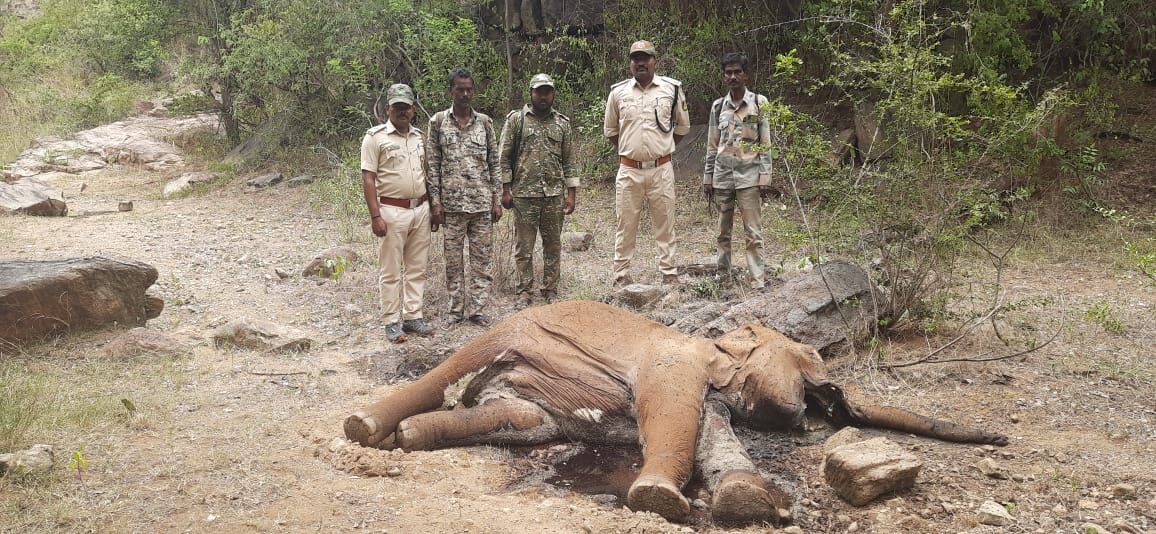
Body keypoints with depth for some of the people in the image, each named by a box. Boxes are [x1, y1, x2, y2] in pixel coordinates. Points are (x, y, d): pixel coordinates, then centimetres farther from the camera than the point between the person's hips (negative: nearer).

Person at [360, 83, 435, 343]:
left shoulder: (420, 136, 12)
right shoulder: (375, 137, -5)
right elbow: (368, 178, -9)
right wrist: (375, 215, -15)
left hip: (421, 209, 6)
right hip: (392, 211, -5)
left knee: (417, 268, 9)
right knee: (391, 270, 0)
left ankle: (413, 316, 17)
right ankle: (392, 322, 6)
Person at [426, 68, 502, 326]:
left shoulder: (484, 121, 6)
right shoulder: (438, 121, 2)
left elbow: (494, 163, 8)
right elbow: (432, 164, 1)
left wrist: (497, 200, 3)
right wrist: (436, 201, -5)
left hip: (482, 203, 1)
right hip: (451, 203, -1)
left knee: (481, 258, 3)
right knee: (453, 259, 5)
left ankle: (477, 309, 11)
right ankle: (456, 309, 16)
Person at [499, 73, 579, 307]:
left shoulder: (563, 123, 9)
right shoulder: (516, 119, 1)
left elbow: (569, 161, 10)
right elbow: (504, 158, 1)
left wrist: (571, 194, 4)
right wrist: (506, 190, -5)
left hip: (554, 195, 2)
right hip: (524, 194, -2)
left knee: (553, 245, 8)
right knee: (524, 247, 2)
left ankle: (551, 290, 18)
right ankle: (525, 292, 11)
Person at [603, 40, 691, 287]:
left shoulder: (672, 89, 2)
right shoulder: (618, 91, 4)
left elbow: (682, 126, 14)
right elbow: (610, 130, 17)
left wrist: (662, 147, 12)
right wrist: (628, 151, 12)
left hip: (661, 169, -1)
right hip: (629, 170, 1)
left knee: (664, 222, 5)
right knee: (626, 224, 4)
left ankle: (669, 272, 13)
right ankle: (621, 274, 11)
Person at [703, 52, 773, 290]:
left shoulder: (759, 102, 0)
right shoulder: (718, 106, 9)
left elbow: (765, 143, -1)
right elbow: (712, 146, 12)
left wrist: (765, 177, -7)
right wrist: (707, 178, 10)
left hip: (749, 176, -3)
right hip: (722, 175, 3)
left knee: (753, 232, -4)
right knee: (723, 231, 10)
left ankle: (758, 279, -2)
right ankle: (723, 276, 18)